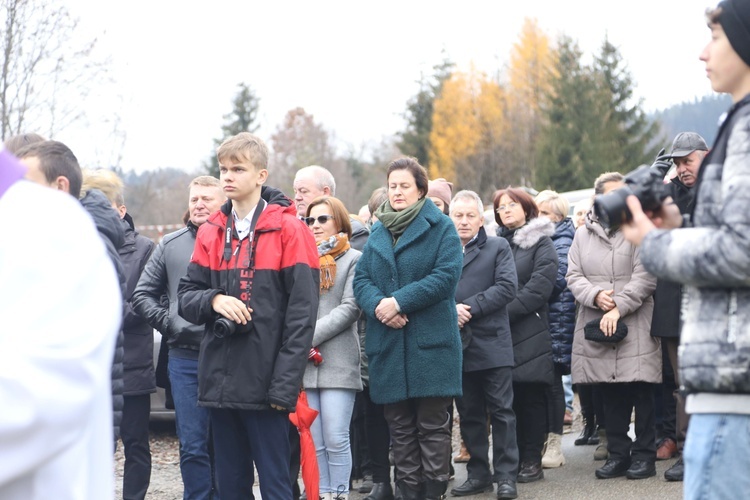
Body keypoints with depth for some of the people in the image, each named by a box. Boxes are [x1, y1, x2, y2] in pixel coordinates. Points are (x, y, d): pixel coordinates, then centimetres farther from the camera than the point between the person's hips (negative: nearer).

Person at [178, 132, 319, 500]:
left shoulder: (288, 230, -5)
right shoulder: (210, 233, 11)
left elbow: (302, 312, -9)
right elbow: (185, 296, 13)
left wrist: (285, 383, -14)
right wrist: (213, 301, -11)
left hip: (265, 384, -5)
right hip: (221, 382, 5)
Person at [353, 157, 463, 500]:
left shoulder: (441, 228, 0)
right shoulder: (378, 233, 16)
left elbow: (446, 276, -12)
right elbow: (361, 280, 8)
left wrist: (400, 301, -17)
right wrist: (378, 305, -13)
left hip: (431, 342, -5)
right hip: (388, 344, 5)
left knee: (433, 424, -1)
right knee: (399, 426, 8)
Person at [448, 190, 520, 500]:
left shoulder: (498, 248, 4)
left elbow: (507, 287, -8)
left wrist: (470, 308, -14)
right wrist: (449, 311, -14)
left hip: (492, 345, -3)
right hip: (457, 347, 3)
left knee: (501, 412, 0)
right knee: (469, 414, 10)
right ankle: (478, 474, 18)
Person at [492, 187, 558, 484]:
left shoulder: (540, 242, 4)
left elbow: (539, 287, -8)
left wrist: (505, 311, -13)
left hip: (530, 333, -4)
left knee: (530, 398, -2)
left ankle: (532, 461, 3)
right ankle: (510, 458, 9)